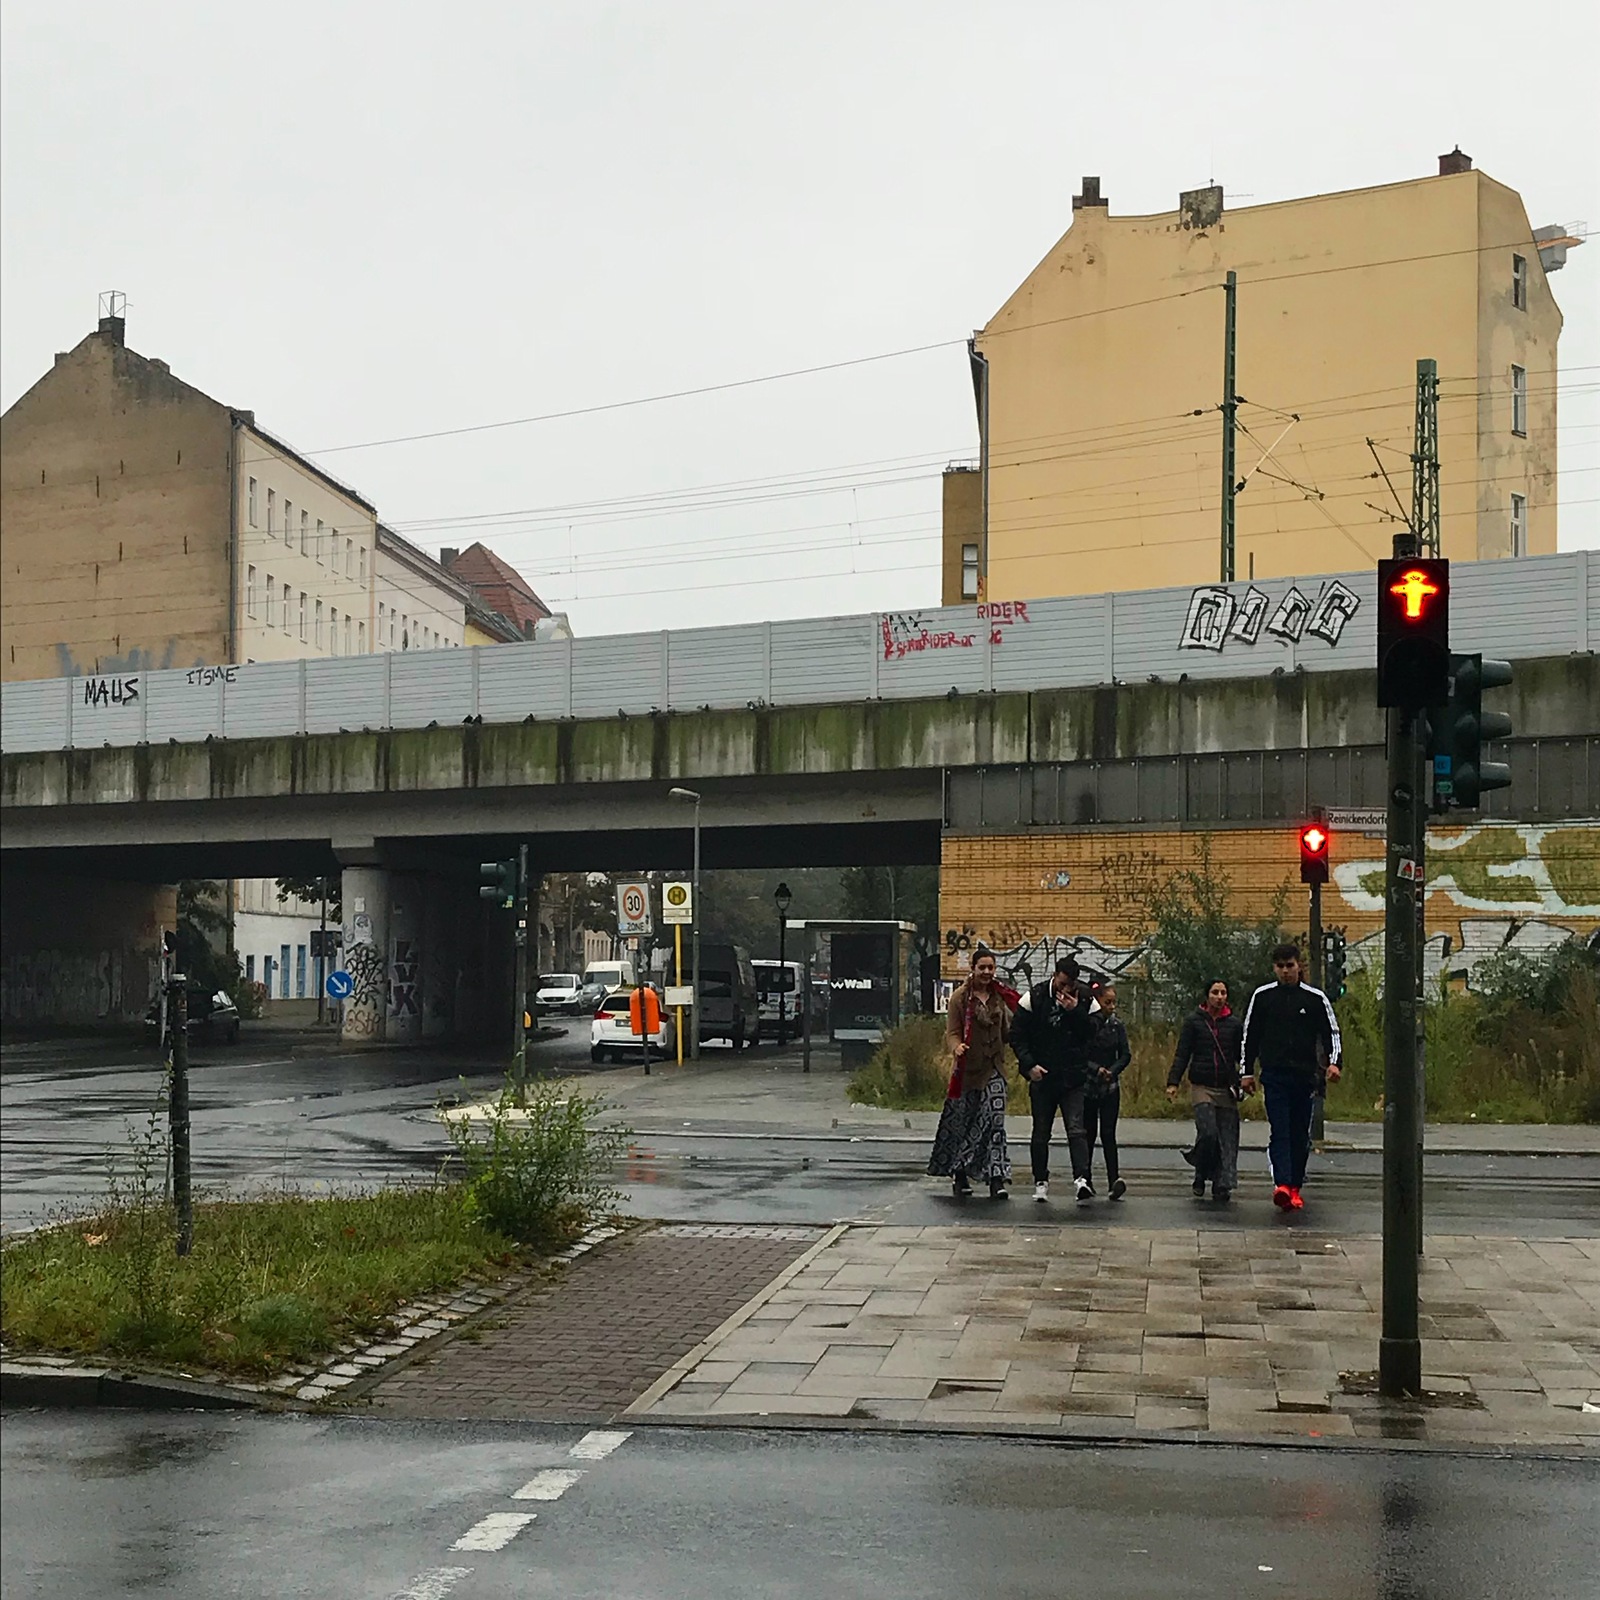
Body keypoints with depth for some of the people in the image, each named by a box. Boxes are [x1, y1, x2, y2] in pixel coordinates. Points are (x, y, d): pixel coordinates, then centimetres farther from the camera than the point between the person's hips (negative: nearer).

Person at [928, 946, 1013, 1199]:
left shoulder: (999, 996, 10)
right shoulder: (961, 996, -2)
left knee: (994, 1120, -8)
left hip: (993, 1069, 2)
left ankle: (997, 1178, -9)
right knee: (962, 1120, 7)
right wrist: (957, 1047, -24)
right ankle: (959, 1173, 23)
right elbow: (952, 1031, -4)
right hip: (968, 1067, -2)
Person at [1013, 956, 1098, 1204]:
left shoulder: (1084, 1001, 0)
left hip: (1072, 1078, -1)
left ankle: (1081, 1179, -22)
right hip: (1042, 1077, 1)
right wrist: (1029, 1065, -11)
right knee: (1041, 1133, 9)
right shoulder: (1034, 998, -2)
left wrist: (1075, 1012, -18)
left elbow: (1092, 1034, -8)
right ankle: (1041, 1181, 20)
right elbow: (1019, 1036, 0)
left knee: (1076, 1129, -13)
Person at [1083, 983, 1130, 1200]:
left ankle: (1114, 1180, -17)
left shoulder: (1116, 1025, 4)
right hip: (1087, 1086, -1)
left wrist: (1112, 1070, -12)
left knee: (1108, 1134, -8)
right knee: (1089, 1134, 5)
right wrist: (1096, 1069, -20)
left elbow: (1126, 1055, 4)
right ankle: (1086, 1180, 16)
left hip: (1110, 1087, 2)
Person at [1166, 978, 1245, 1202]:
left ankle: (1222, 1185, 1)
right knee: (1208, 1133, -14)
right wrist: (1173, 1082, -7)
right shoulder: (1193, 1021, 5)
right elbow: (1182, 1054, 3)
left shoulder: (1234, 1024, 10)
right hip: (1201, 1087, -2)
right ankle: (1201, 1176, 8)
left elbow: (1243, 1056, 10)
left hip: (1226, 1089, 2)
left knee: (1228, 1139, -5)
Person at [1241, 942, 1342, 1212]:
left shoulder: (1316, 998, 5)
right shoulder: (1262, 996, 6)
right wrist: (1247, 1071, 9)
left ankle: (1295, 1187, 16)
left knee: (1301, 1134, 6)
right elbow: (1250, 1035, 11)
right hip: (1274, 1075, -1)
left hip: (1305, 1075, 1)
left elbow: (1332, 1031, 7)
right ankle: (1282, 1184, -26)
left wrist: (1333, 1062, -10)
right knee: (1279, 1131, -13)